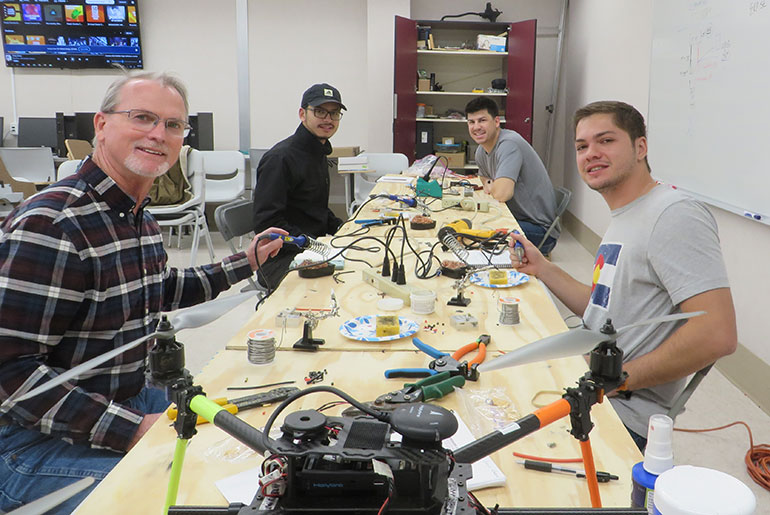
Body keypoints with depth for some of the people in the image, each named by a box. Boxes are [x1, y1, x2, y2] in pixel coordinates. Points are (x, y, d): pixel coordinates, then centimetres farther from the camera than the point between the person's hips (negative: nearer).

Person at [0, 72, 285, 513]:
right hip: (40, 437, -9)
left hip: (129, 401, 9)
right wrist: (130, 429, -28)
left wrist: (246, 263, 25)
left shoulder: (140, 217, 6)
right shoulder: (51, 224, -24)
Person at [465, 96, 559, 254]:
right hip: (516, 220, 9)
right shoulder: (481, 150, 7)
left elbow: (501, 194, -33)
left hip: (539, 229, -8)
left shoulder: (509, 144, -21)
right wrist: (489, 184, 3)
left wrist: (491, 187, -8)